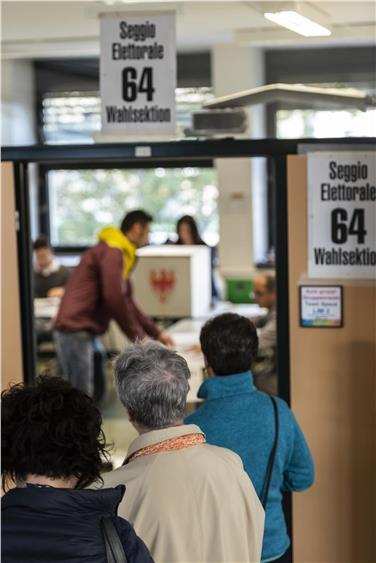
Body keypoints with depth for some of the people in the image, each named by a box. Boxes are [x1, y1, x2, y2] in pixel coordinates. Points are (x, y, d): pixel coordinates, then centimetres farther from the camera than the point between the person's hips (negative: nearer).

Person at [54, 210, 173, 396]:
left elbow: (127, 302, 28)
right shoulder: (112, 252, -11)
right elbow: (114, 299, -18)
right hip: (76, 331, -10)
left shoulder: (118, 252, 22)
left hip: (84, 332, 10)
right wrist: (137, 337, -9)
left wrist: (156, 333, 26)